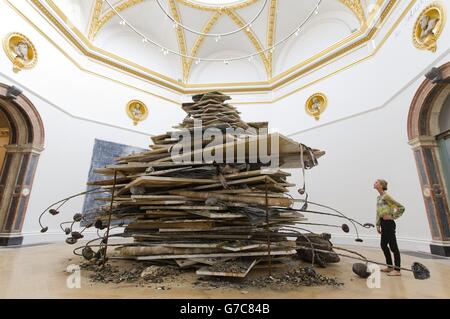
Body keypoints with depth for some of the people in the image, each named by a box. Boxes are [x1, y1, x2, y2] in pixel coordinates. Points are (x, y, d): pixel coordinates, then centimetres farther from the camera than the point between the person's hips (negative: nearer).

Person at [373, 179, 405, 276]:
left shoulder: (386, 196, -13)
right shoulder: (378, 197, 13)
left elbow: (401, 207, -13)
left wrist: (392, 216, -11)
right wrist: (378, 225, 16)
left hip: (388, 223, -9)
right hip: (383, 223, 9)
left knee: (393, 246, -1)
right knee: (383, 245, 15)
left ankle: (397, 270, 8)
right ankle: (390, 267, 27)